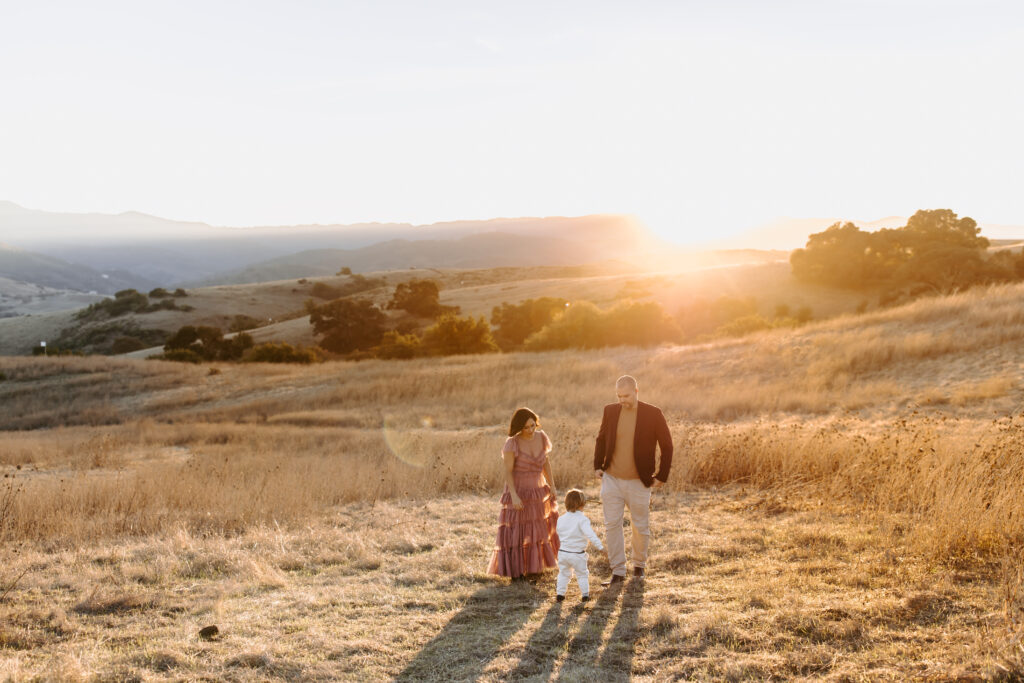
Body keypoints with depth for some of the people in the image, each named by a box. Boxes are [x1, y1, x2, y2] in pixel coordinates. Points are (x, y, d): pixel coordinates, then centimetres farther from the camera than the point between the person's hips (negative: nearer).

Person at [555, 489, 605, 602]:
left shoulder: (561, 519, 4)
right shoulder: (582, 519, -14)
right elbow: (590, 534, -23)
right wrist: (600, 546, -23)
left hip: (562, 551, 4)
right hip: (578, 554, -4)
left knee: (563, 573, 18)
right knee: (582, 574, 11)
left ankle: (560, 593, 16)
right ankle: (585, 594, 11)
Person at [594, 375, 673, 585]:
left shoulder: (653, 414, -11)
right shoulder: (610, 411, -1)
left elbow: (667, 446, -4)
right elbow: (601, 439, 13)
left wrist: (662, 476, -6)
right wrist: (597, 466, 4)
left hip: (638, 483, -2)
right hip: (611, 480, 2)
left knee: (640, 526, 11)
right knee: (611, 525, -2)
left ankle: (639, 565, 33)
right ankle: (618, 572, 6)